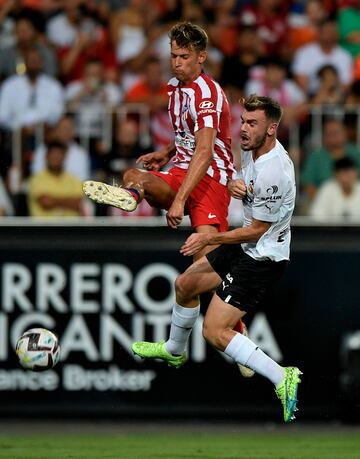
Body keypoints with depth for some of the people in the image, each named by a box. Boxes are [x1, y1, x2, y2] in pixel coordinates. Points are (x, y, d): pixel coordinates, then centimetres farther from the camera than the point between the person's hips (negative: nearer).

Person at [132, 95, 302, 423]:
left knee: (215, 331, -16)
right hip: (244, 246, 10)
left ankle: (282, 379, -13)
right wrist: (233, 185, 4)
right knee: (185, 285, 25)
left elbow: (257, 230, -22)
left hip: (262, 258, -10)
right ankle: (174, 351, 50)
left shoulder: (273, 172, -31)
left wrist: (208, 239, -18)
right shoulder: (252, 149, -2)